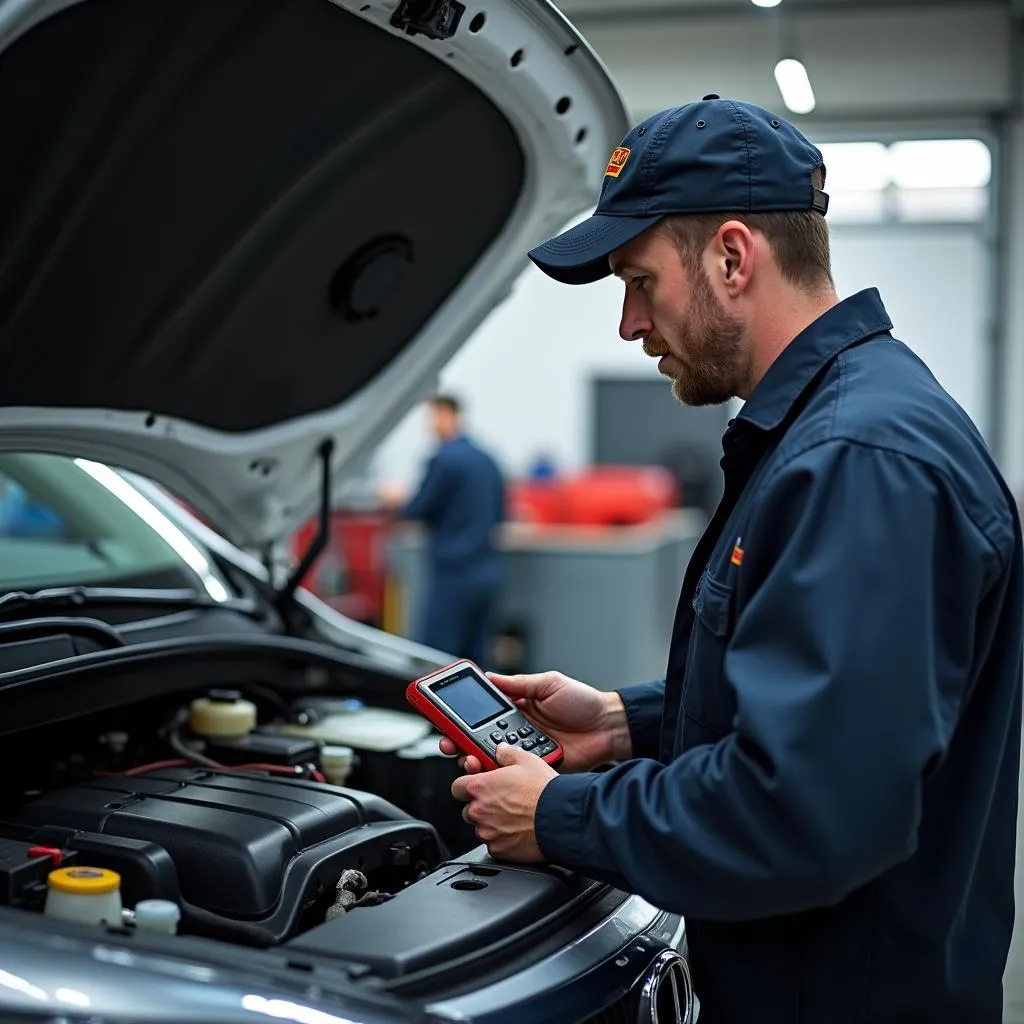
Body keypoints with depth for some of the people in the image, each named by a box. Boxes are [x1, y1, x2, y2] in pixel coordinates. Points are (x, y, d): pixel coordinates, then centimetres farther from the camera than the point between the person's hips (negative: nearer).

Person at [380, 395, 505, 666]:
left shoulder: (444, 459, -11)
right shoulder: (487, 460, 12)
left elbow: (418, 509, -7)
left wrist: (395, 501, 12)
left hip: (455, 573, -8)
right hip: (489, 572, 8)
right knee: (475, 656, 9)